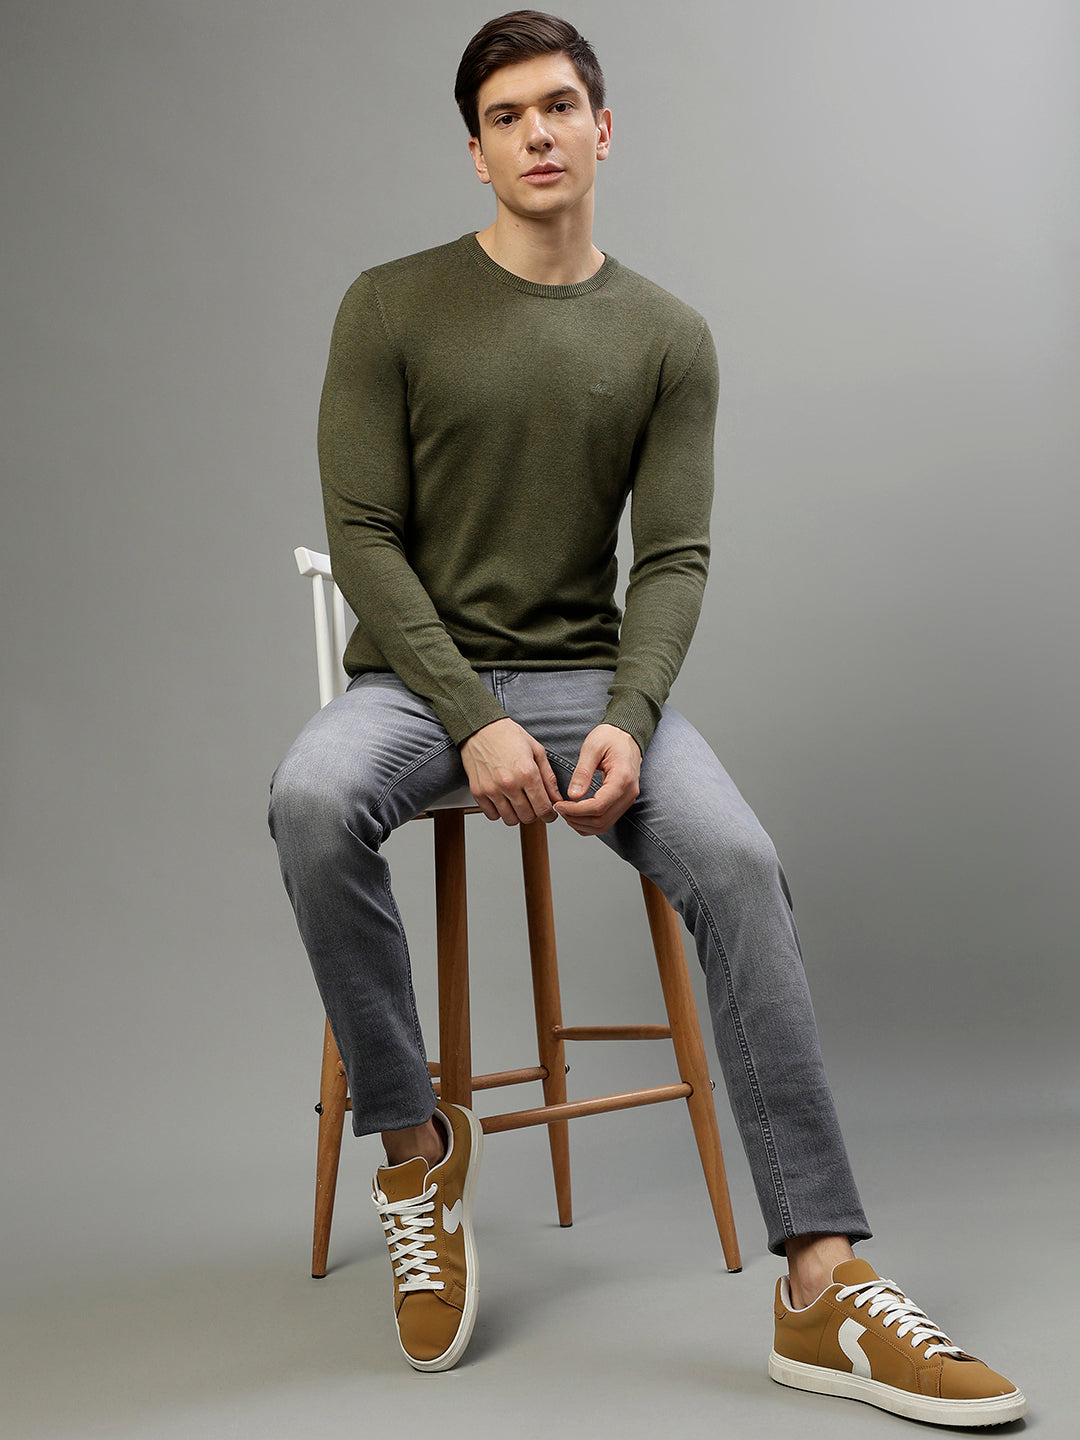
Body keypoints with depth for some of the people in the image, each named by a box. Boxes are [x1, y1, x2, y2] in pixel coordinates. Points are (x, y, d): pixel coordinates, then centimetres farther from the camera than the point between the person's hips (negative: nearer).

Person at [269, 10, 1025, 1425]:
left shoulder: (668, 338, 6)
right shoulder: (391, 308, 0)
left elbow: (674, 559, 0)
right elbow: (364, 536, -6)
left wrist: (628, 719, -20)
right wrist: (476, 722, -18)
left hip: (588, 675, 1)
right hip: (416, 675, -1)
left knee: (737, 857, -28)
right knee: (313, 801, -36)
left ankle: (824, 1284, -25)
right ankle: (415, 1144, -13)